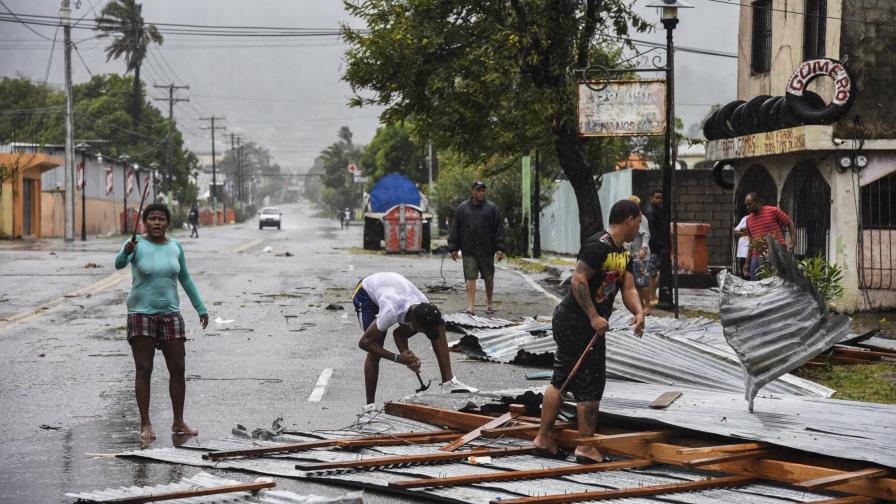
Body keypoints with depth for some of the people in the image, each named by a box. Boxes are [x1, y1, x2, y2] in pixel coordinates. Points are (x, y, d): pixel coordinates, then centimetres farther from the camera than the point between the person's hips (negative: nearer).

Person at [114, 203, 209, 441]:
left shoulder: (175, 247, 5)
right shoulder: (136, 245, -8)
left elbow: (185, 278, 16)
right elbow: (119, 263, -27)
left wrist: (200, 307, 16)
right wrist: (126, 251, -49)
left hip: (170, 314, 4)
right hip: (141, 314, -4)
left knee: (177, 369, 2)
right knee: (144, 370, -3)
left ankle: (178, 422, 13)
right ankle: (145, 424, 1)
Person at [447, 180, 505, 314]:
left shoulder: (491, 208, 3)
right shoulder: (462, 209, 6)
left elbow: (499, 229, 2)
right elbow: (455, 229, 8)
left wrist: (500, 248, -5)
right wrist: (453, 248, 3)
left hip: (487, 251, 0)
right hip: (469, 251, 0)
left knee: (488, 278, 11)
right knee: (470, 278, -6)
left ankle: (489, 303, 27)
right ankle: (471, 306, -9)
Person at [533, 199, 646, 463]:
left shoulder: (623, 253, 14)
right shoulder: (598, 245, -18)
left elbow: (628, 288, 10)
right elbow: (578, 280, -25)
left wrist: (638, 312, -9)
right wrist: (594, 317, -26)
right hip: (577, 323, -10)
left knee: (561, 381, 14)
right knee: (591, 385, -3)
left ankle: (544, 439, 21)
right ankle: (586, 448, 4)